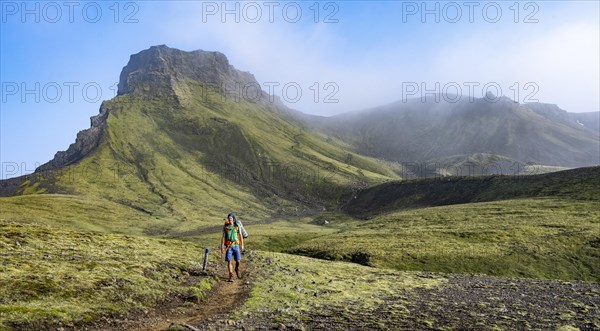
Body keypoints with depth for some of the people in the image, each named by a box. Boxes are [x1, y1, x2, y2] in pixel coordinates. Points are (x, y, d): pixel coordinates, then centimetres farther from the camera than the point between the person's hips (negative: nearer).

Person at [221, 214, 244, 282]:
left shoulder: (237, 226, 0)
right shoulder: (225, 226, -1)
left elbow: (240, 236, 6)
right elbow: (223, 237, -2)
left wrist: (242, 245, 4)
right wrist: (222, 247, -7)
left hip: (236, 245, 1)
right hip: (228, 246, 0)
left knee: (238, 260, -2)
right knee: (229, 261, -7)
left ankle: (237, 269, 31)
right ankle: (231, 276, -1)